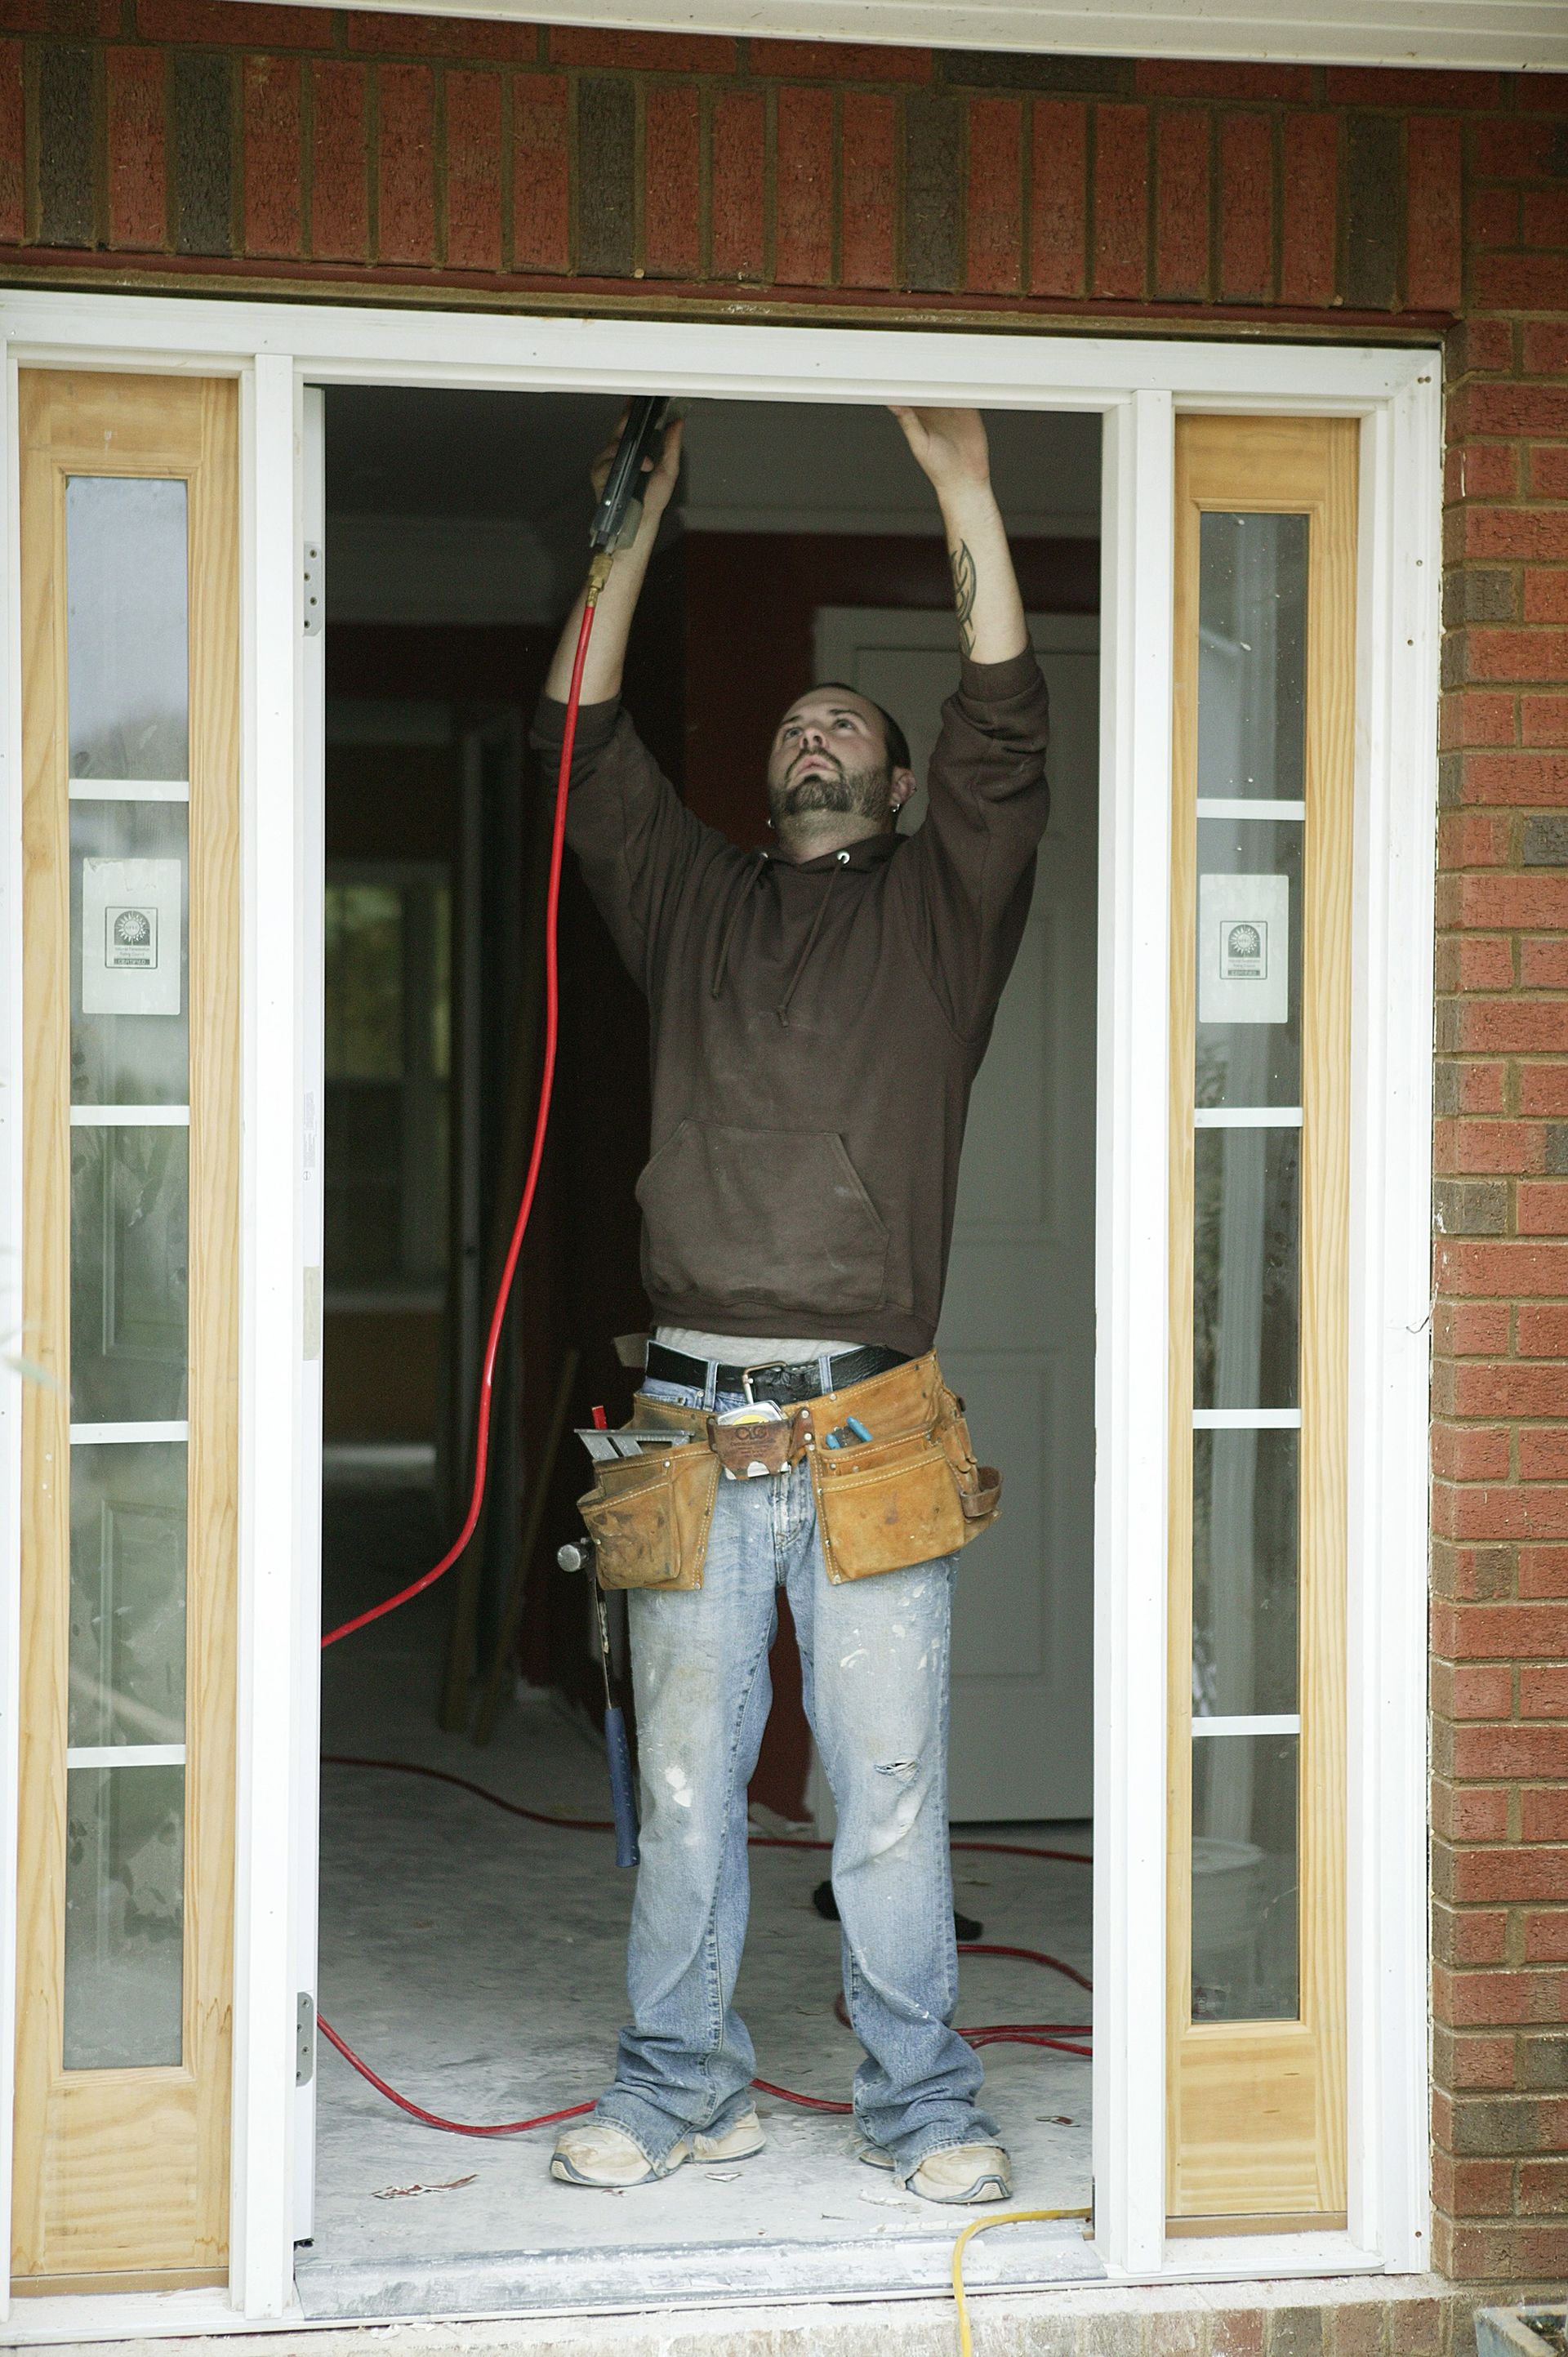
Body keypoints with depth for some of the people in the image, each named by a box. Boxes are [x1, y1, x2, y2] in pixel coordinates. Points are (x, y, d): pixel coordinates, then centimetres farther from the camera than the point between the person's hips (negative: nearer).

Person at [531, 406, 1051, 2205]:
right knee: (684, 1786, 7)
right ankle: (679, 2088, 19)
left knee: (889, 1791, 1)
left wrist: (965, 489, -3)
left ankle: (922, 2102, 12)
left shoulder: (940, 904, 13)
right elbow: (583, 744, 13)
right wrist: (639, 520, 11)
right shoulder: (692, 902, 18)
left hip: (870, 1428, -2)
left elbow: (1005, 728, 0)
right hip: (694, 1424, 2)